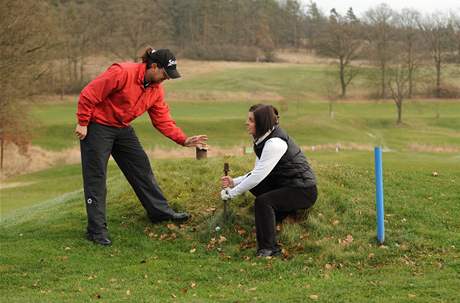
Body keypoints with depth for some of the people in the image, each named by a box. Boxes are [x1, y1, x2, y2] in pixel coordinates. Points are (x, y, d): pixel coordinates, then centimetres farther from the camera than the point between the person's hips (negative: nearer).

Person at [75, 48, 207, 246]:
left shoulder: (156, 90, 0)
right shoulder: (122, 73, -25)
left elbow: (163, 120, 4)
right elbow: (88, 95, -22)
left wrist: (184, 140, -7)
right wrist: (83, 124, -19)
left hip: (123, 129, 8)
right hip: (97, 127, -8)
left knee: (141, 168, 10)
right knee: (96, 177, -5)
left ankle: (160, 211, 25)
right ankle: (96, 230, 1)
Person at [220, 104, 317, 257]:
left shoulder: (275, 143, -24)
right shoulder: (263, 140, 5)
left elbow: (259, 176, -26)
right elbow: (256, 173, 10)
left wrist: (232, 193, -18)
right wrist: (234, 182, -3)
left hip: (304, 191, -10)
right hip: (286, 183, 10)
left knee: (262, 201, -25)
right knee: (254, 185, 1)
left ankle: (269, 248, -18)